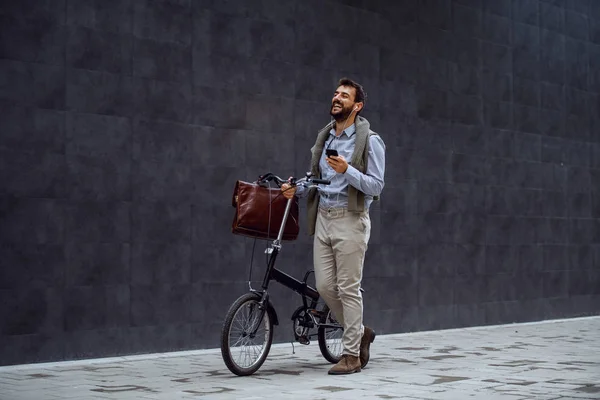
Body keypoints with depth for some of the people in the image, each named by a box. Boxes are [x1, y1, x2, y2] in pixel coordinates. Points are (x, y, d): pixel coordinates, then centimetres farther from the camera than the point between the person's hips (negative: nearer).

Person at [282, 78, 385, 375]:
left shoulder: (369, 141, -6)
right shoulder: (323, 137, 14)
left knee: (349, 289, -4)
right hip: (323, 218, 7)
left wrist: (347, 170, -24)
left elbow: (376, 186, -11)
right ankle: (360, 332, 27)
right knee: (325, 287, 6)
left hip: (350, 220, -7)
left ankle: (352, 355, 5)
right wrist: (297, 189, 1)